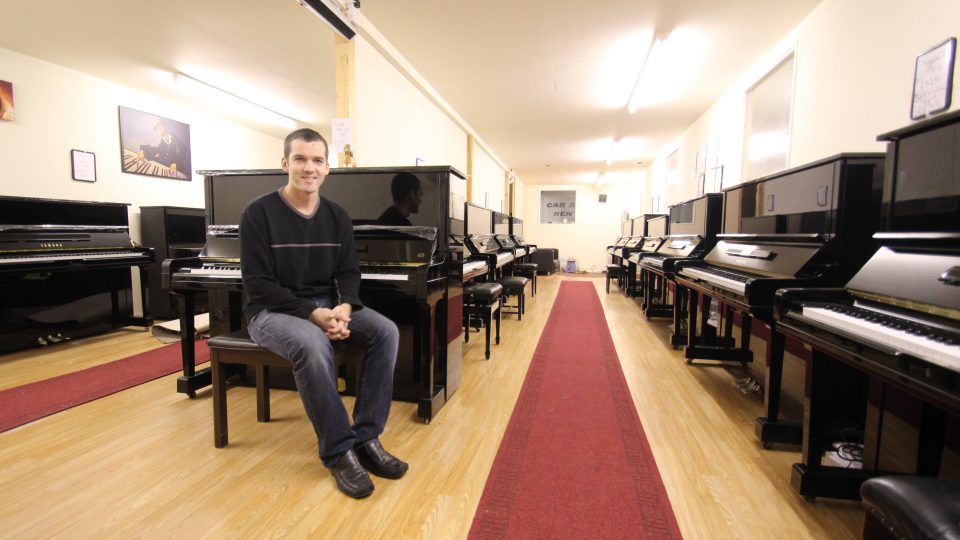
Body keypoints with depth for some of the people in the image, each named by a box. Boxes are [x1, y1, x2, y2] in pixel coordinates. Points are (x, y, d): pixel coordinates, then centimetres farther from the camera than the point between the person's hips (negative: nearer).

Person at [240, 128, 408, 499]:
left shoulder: (337, 216, 5)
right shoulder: (259, 213, -9)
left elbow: (348, 273, 3)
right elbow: (259, 285, -13)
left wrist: (344, 308, -19)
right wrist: (313, 314, -25)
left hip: (327, 305, 5)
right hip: (274, 310, -4)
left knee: (386, 332, -20)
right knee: (312, 345, -37)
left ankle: (366, 437, -12)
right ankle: (339, 450, -19)